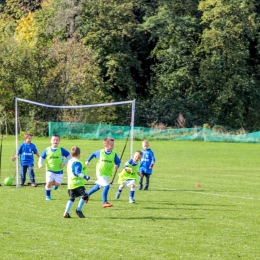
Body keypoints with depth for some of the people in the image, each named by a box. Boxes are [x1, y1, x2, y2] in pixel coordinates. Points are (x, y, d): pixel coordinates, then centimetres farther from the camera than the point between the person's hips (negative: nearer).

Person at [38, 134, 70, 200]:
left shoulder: (61, 150, -9)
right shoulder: (47, 150, -5)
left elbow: (69, 155, -1)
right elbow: (41, 157, 5)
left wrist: (64, 163, -11)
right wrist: (40, 163, -13)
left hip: (59, 170, 0)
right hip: (49, 170, 0)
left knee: (57, 184, 1)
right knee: (48, 183, -9)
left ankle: (56, 184, 39)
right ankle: (48, 196, 10)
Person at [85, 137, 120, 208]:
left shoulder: (114, 154, -5)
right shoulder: (100, 152, -9)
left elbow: (118, 162, -3)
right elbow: (93, 154, 10)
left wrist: (117, 166, -25)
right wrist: (88, 161, 16)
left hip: (107, 174, 5)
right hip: (100, 173, -5)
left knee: (98, 187, 18)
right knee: (106, 186, -17)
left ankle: (87, 194, 39)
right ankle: (105, 202, -9)